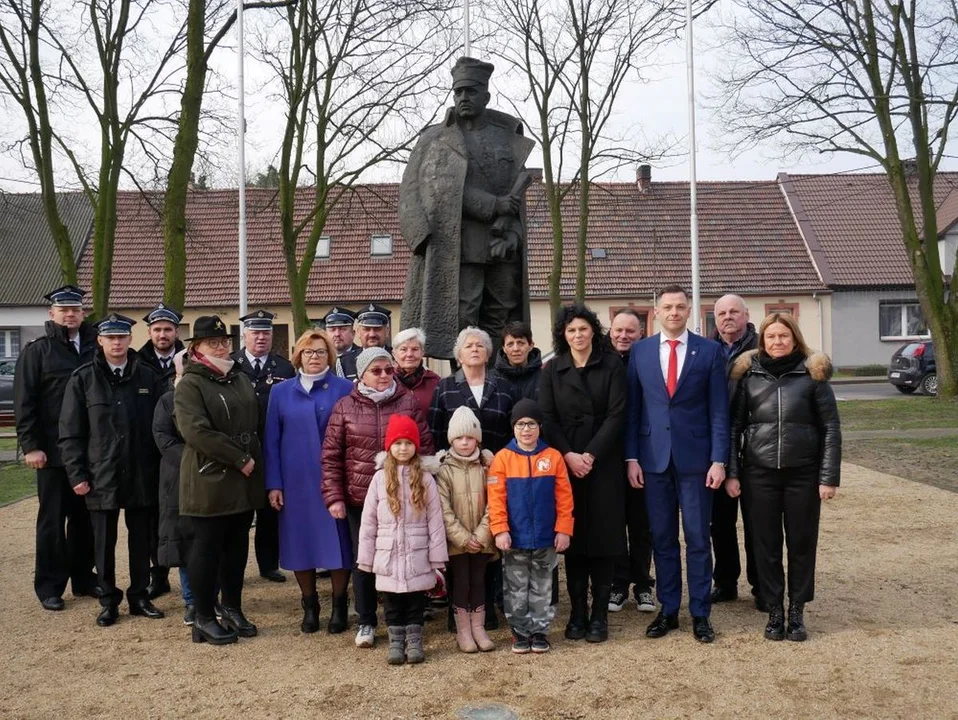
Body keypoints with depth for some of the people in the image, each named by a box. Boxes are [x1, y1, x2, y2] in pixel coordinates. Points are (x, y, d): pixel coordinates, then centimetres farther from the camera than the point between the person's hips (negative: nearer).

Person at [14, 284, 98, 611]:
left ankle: (83, 578, 22)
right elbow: (24, 404, -4)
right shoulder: (37, 351, 0)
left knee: (85, 518, 11)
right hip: (54, 452, -3)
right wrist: (30, 446, -11)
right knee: (52, 520, 4)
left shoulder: (95, 348, 8)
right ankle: (49, 586, 12)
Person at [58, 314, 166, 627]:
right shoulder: (83, 379, -1)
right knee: (104, 544, 9)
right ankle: (108, 600, 22)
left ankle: (139, 595, 25)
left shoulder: (149, 377, 2)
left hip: (142, 477, 1)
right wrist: (77, 474, -6)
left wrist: (163, 469, -1)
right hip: (101, 478, -1)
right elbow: (70, 433, -1)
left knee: (141, 541, 11)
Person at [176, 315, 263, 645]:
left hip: (244, 482, 7)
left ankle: (232, 608, 26)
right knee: (207, 547, 2)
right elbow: (196, 431, -20)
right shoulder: (190, 384, -8)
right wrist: (239, 459, -18)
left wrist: (253, 462, 6)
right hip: (209, 481, -7)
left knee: (237, 546, 13)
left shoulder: (240, 379, 14)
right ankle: (203, 618, 13)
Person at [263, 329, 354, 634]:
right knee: (300, 543, 6)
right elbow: (271, 440, 6)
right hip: (295, 482, 2)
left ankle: (339, 606, 15)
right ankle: (310, 606, 21)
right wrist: (273, 484, -1)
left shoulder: (345, 389, 1)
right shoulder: (281, 392, 7)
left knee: (337, 541, 1)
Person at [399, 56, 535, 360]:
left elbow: (518, 186, 7)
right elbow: (446, 189, -6)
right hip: (457, 243, -3)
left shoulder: (508, 137, 14)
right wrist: (493, 206, -13)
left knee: (502, 317, 3)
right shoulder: (435, 139, 6)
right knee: (462, 316, -7)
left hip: (503, 245, 3)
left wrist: (507, 226, -11)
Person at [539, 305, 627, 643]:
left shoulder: (612, 365, 3)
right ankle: (577, 613, 8)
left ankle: (600, 615, 6)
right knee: (573, 538, 2)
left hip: (604, 462, -1)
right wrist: (568, 455, -10)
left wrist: (591, 454, -12)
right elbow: (547, 418, 3)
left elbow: (616, 414, -4)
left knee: (603, 536, -1)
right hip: (565, 462, 1)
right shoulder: (552, 370, 8)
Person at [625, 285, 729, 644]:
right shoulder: (640, 351, 6)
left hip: (695, 459, -2)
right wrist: (632, 457, 0)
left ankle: (700, 614, 14)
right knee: (662, 539, 9)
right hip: (654, 459, 2)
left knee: (698, 539, 4)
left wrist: (718, 460, -7)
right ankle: (668, 610, 20)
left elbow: (719, 410, -1)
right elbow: (632, 408, 7)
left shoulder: (709, 351, 1)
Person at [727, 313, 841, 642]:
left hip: (803, 473, -1)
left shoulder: (812, 373, 0)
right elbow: (734, 425, 6)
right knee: (766, 544, 6)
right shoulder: (749, 374, 4)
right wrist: (732, 472, -1)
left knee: (802, 542, 7)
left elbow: (831, 428, 0)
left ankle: (797, 612, 20)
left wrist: (829, 477, -6)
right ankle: (775, 611, 19)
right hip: (759, 473, 1)